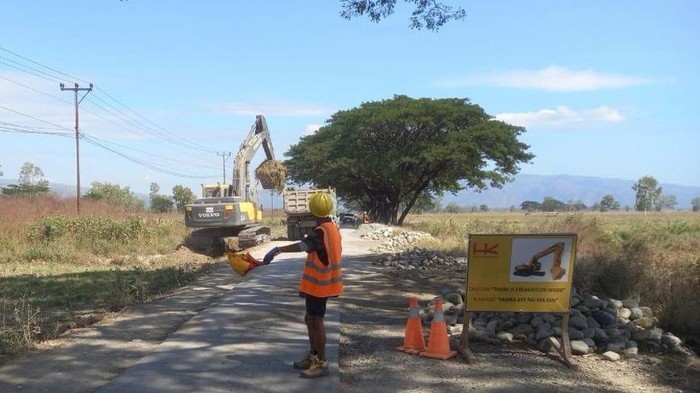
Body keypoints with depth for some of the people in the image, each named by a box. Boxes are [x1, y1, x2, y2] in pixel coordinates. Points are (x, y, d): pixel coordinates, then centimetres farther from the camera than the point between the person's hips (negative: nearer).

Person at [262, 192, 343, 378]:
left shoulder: (321, 232, -21)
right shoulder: (333, 228, 9)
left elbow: (303, 245, -39)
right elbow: (334, 252, 25)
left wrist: (277, 250, -48)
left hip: (318, 284, -10)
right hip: (320, 282, 10)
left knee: (316, 321, -3)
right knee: (310, 319, 18)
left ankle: (321, 364, 4)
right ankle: (313, 356, 31)